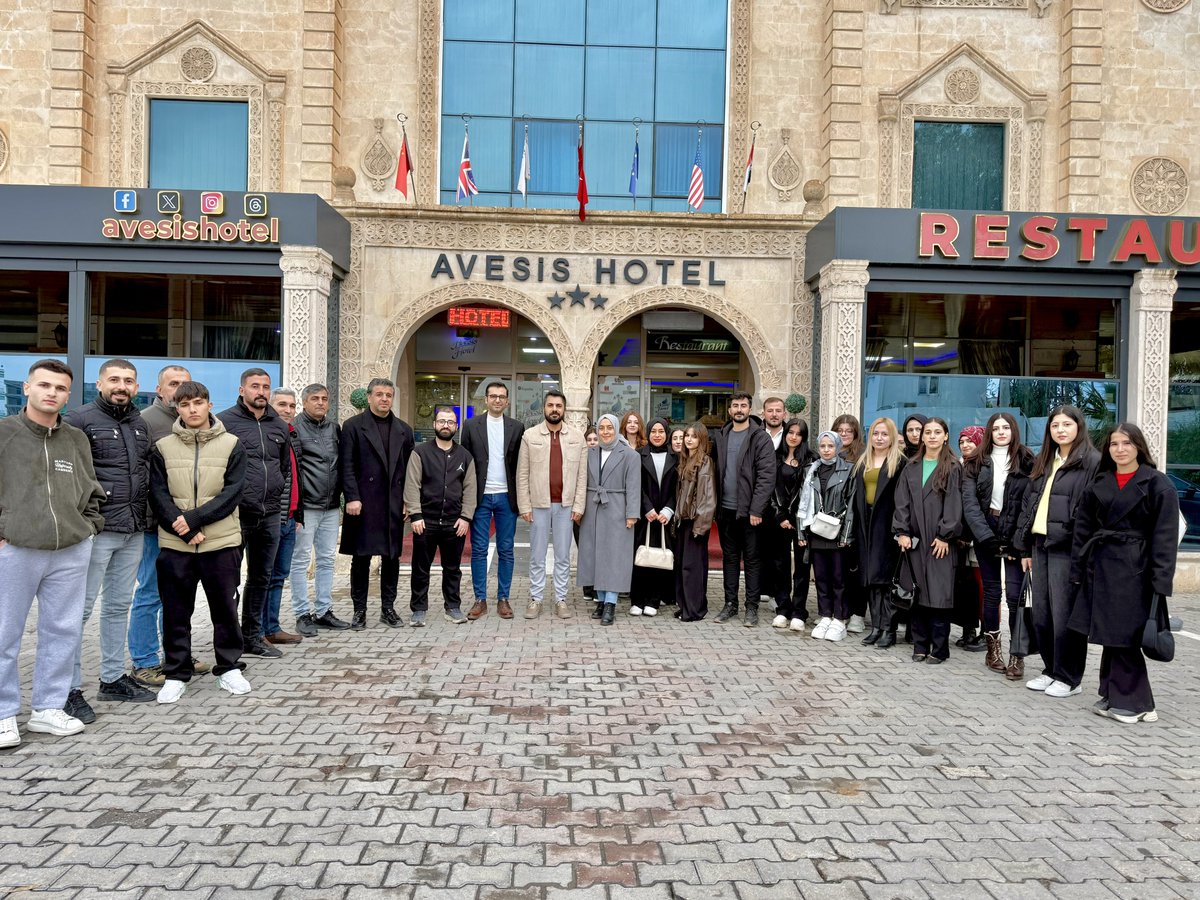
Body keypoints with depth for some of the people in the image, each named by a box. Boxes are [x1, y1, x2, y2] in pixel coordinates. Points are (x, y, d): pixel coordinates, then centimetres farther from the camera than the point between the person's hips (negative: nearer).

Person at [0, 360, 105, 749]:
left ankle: (49, 708, 22)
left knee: (63, 631, 9)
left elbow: (92, 491, 21)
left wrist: (88, 526, 9)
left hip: (72, 553, 4)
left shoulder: (77, 439, 11)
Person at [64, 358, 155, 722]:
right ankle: (70, 688, 7)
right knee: (81, 607, -2)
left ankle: (113, 678, 26)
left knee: (119, 606, 15)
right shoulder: (80, 420, -6)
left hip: (134, 531, 7)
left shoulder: (140, 424, 15)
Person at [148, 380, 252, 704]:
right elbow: (159, 495, -1)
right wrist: (185, 529, -13)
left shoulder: (232, 445, 2)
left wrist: (194, 518, -15)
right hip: (174, 544, 1)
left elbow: (233, 492, -6)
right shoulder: (163, 448, 5)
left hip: (222, 543, -1)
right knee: (176, 612, 8)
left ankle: (229, 668, 24)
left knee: (225, 607, 9)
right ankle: (176, 674, 21)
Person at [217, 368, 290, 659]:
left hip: (269, 514, 6)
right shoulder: (224, 421, -6)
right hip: (236, 514, -6)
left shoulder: (279, 425, 12)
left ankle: (252, 636, 26)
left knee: (261, 578, 14)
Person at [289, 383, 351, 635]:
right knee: (301, 561, 2)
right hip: (305, 506, -6)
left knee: (327, 560, 11)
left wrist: (342, 494, 14)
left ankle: (323, 611, 20)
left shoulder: (334, 428, 13)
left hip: (331, 506, 6)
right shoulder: (294, 426, -6)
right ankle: (302, 615, 10)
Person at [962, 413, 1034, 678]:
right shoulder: (976, 464, 6)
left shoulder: (1026, 462, 1)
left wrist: (1020, 541, -14)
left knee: (1014, 594, -9)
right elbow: (969, 502, -2)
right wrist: (986, 536, -13)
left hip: (1015, 535, -2)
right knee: (991, 591, 7)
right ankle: (993, 649, 16)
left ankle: (1016, 654, 0)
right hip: (985, 533, 2)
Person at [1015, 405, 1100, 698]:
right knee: (1041, 615, 11)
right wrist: (1025, 547, 16)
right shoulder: (1043, 463, 17)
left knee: (1064, 616, -1)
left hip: (1067, 548, -7)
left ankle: (1069, 678, 13)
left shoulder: (1092, 461, -5)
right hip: (1040, 545, 7)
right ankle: (1051, 670, 25)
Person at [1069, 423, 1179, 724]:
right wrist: (1078, 572, 7)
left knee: (1124, 635, -1)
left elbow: (1165, 536, -9)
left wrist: (1161, 581, -15)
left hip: (1134, 570, -5)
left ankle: (1131, 701, 13)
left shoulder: (1158, 485, -3)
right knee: (1111, 635, 9)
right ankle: (1114, 697, 20)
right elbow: (1082, 529, 11)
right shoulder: (1099, 484, 11)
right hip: (1100, 567, 5)